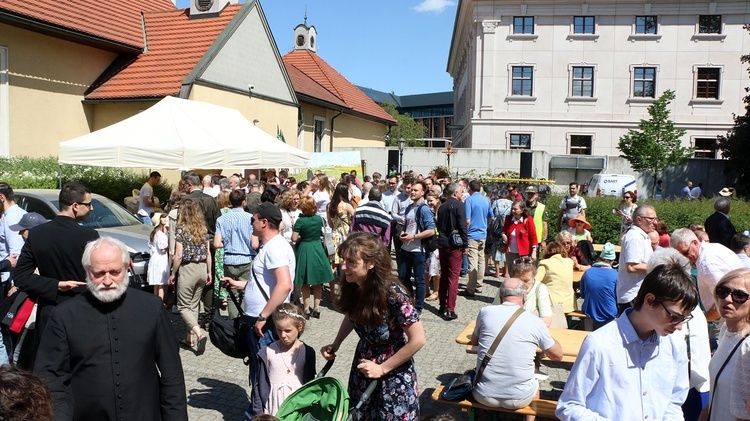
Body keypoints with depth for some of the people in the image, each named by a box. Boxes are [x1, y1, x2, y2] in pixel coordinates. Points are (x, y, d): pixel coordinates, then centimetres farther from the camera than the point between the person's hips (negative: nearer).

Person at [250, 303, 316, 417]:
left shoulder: (307, 352, -4)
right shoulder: (268, 352, -7)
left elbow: (310, 382, 6)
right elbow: (260, 384, 0)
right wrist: (258, 412, 1)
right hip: (274, 403, 0)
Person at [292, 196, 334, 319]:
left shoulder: (300, 221, -15)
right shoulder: (319, 219, -4)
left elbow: (294, 238, -16)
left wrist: (300, 237, 4)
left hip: (304, 250, -3)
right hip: (317, 250, 3)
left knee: (305, 283, 8)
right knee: (317, 282, 12)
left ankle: (307, 309, 11)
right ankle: (316, 307, 16)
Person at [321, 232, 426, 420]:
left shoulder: (392, 293, -30)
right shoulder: (352, 286, -11)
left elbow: (418, 340, -25)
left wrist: (382, 369, -19)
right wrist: (335, 345, -3)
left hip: (393, 374, -6)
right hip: (363, 366, 6)